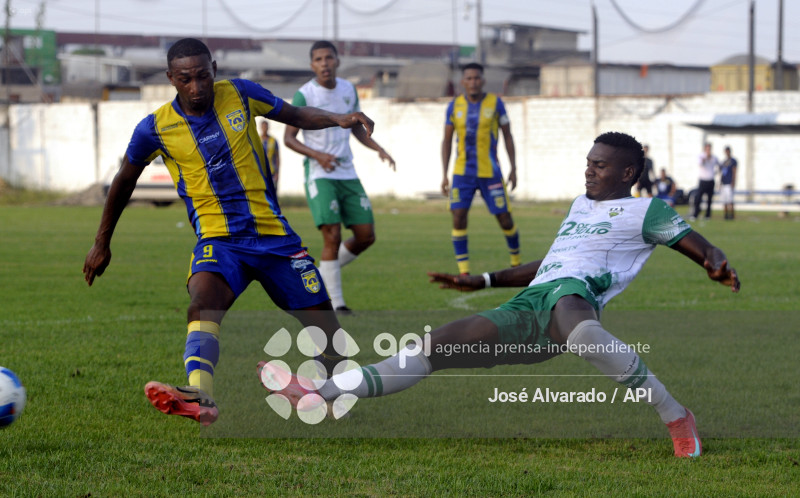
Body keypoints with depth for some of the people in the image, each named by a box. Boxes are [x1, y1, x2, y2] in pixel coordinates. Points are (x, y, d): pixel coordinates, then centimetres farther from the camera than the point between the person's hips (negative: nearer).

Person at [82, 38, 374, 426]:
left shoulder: (240, 95, -1)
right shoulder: (155, 128, -4)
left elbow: (296, 116, 13)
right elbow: (125, 181, 12)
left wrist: (339, 118, -6)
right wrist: (102, 243, 19)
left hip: (273, 233, 3)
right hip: (218, 239, -3)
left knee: (323, 322, 1)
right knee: (204, 298, -35)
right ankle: (200, 397, -56)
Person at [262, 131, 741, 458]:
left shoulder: (645, 210, 11)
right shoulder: (581, 205, 33)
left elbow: (703, 248, 5)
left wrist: (719, 266, -19)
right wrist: (484, 281, 42)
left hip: (575, 293, -8)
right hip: (525, 310, 8)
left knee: (580, 333, -46)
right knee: (432, 348, -1)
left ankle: (677, 419, -35)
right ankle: (318, 394, -2)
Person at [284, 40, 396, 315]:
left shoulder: (349, 90, 8)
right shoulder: (304, 95, -9)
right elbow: (289, 137, -7)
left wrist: (378, 149, 6)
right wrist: (317, 155, -22)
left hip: (347, 174, 6)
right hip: (319, 175, -6)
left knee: (366, 236, 3)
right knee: (332, 236, -15)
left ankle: (321, 276, 21)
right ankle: (335, 302, -8)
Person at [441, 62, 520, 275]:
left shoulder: (495, 103, -1)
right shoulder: (455, 106, 3)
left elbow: (507, 136, 6)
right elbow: (447, 141, 8)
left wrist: (513, 168, 1)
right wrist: (444, 175, 3)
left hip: (490, 172, -1)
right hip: (462, 173, 1)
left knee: (505, 219, 1)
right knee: (458, 217, -11)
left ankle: (516, 260, 25)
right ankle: (463, 271, -5)